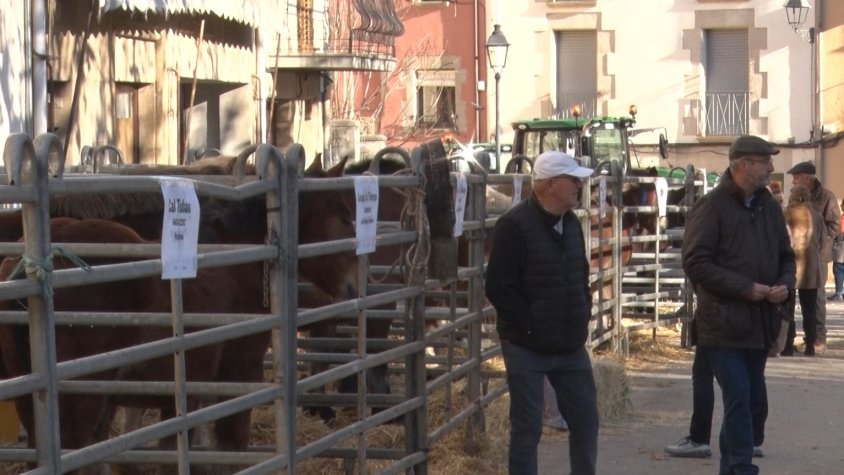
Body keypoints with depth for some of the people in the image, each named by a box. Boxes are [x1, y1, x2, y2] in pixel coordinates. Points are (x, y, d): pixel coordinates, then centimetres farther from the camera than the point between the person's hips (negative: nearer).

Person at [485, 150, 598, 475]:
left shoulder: (570, 224, 9)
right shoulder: (514, 227, -16)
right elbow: (498, 288, -19)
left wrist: (583, 317, 9)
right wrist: (530, 327, -17)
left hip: (571, 346, 7)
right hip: (527, 347, -7)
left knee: (585, 421, 10)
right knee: (527, 428, 0)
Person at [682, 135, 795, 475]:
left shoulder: (769, 207, 11)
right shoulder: (712, 207, -11)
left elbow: (785, 255, 20)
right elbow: (695, 262, -16)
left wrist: (785, 284, -3)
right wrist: (746, 288, -19)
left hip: (761, 324, 7)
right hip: (724, 323, -7)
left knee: (753, 401, 12)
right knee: (739, 400, -11)